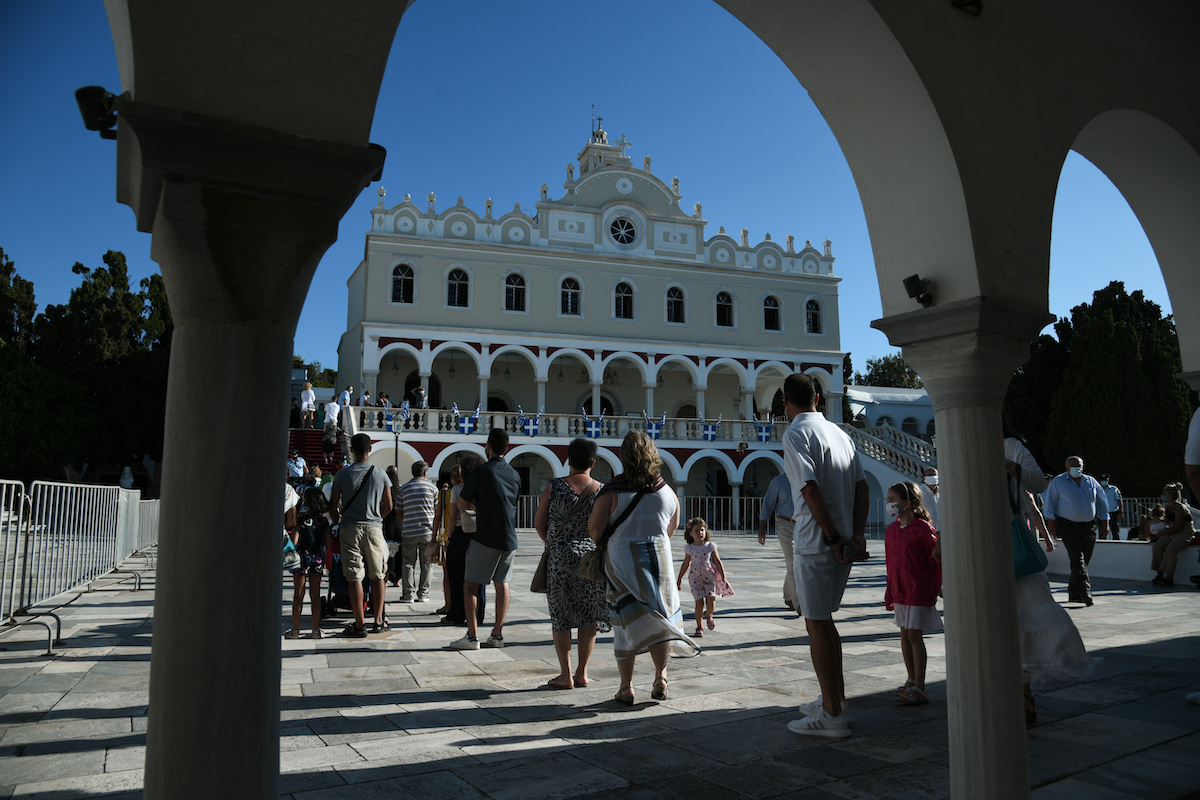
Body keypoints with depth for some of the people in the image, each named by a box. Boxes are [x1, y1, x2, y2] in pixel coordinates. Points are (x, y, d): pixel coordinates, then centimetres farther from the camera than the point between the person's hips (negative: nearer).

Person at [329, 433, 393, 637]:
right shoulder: (380, 475, 1)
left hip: (350, 528, -1)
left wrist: (338, 522, 20)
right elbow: (388, 506, 7)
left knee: (354, 578, 1)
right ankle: (379, 620, 17)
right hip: (374, 528, 1)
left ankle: (359, 625, 2)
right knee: (378, 576, 12)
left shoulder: (342, 474, -2)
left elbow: (333, 506, 2)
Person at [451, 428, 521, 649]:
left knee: (470, 585, 4)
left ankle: (472, 637, 0)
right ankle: (497, 634, 14)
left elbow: (462, 504, -5)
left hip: (485, 538, -6)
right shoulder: (514, 474, 8)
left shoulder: (480, 472, -11)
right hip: (509, 539, 6)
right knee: (502, 584, 13)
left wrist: (464, 487, 15)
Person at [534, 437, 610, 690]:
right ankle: (582, 672, 16)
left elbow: (539, 523, 2)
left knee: (560, 614, 8)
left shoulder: (554, 487, -5)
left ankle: (565, 675, 9)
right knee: (589, 615, 13)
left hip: (559, 556, -1)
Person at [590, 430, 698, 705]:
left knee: (624, 621, 5)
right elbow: (672, 528, 13)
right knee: (661, 616, 14)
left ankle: (626, 687, 8)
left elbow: (594, 526, -13)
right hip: (659, 558, 2)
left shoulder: (612, 490, -10)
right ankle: (660, 678, 10)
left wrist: (601, 545, 7)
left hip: (621, 559, -2)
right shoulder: (667, 491, 2)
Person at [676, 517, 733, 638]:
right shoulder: (689, 548, 2)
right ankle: (699, 628, 6)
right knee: (699, 602, -8)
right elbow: (685, 564, 13)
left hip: (710, 577, 0)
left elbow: (718, 562, 5)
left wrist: (723, 578, 1)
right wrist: (679, 579, 16)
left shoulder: (710, 546, 0)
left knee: (711, 604, -8)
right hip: (696, 578, 0)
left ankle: (708, 615, 28)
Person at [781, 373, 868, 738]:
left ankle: (831, 716, 6)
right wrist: (857, 534, 4)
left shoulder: (795, 434, -10)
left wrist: (833, 538, -17)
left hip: (816, 544, -8)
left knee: (817, 624, 0)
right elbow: (862, 486, 9)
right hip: (843, 542, 8)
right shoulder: (839, 432, 14)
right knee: (822, 619, 20)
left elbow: (810, 489, -21)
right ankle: (835, 698, 30)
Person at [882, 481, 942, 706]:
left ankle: (919, 688, 1)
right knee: (905, 635, 12)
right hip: (900, 592, 7)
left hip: (920, 592, -7)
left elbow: (938, 559, -8)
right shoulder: (891, 531, 7)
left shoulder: (923, 528, -13)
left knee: (915, 635, -6)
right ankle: (911, 680, 26)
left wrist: (935, 589, -5)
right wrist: (890, 592, 15)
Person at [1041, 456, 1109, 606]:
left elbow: (1102, 502, 18)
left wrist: (1104, 523, 13)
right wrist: (1051, 522, -7)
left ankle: (1073, 593, 15)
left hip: (1088, 526, 5)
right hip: (1068, 526, -4)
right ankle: (1085, 592, -20)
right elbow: (1049, 502, 0)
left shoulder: (1091, 482, 12)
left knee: (1084, 561, 6)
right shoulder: (1058, 482, 2)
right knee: (1077, 559, -15)